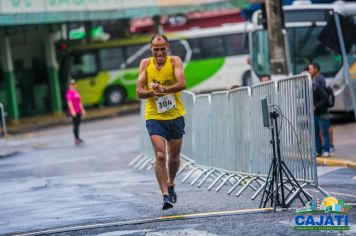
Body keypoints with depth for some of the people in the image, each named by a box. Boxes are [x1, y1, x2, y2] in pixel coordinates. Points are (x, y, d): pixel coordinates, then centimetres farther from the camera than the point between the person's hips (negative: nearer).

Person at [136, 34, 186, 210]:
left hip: (175, 115, 1)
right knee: (160, 155, -15)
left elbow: (182, 84, -21)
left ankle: (170, 184, 40)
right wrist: (153, 92, -24)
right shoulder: (145, 64, 0)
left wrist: (164, 89, -36)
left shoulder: (174, 61, -6)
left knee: (174, 157, 13)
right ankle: (165, 195, -14)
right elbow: (139, 92, -4)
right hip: (154, 117, 0)